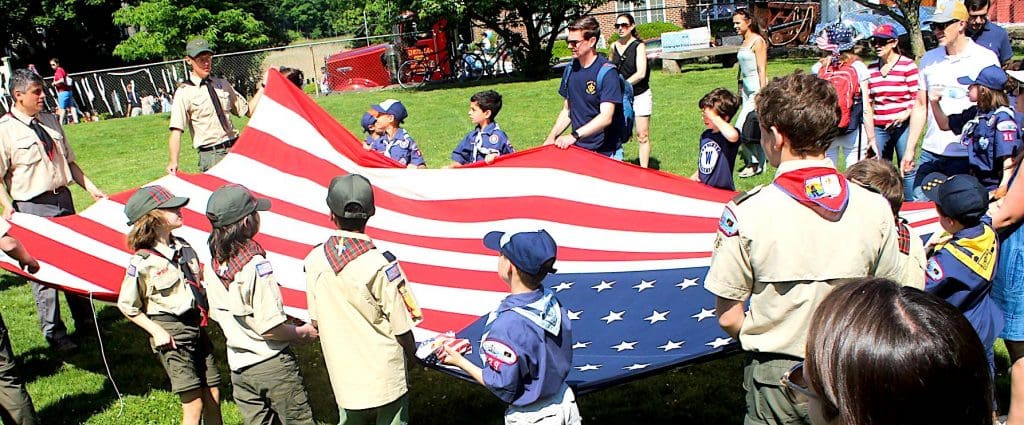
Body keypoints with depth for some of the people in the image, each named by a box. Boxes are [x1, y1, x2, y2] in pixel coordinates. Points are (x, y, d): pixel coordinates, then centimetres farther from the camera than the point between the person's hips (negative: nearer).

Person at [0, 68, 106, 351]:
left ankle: (85, 323, 28)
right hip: (32, 208, -6)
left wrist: (91, 188, 8)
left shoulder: (50, 121, 9)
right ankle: (54, 334, 16)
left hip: (64, 200, 6)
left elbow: (68, 160, 16)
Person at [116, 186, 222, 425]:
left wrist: (204, 311, 9)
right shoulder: (143, 262, -13)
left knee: (213, 398, 8)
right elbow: (127, 306, -7)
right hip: (172, 334, -6)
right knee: (194, 405, -4)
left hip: (197, 327, 6)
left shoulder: (183, 246, 6)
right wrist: (156, 331, -12)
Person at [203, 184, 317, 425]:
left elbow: (218, 316, 12)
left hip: (239, 369, 7)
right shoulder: (255, 264, -22)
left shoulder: (213, 266, 0)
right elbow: (271, 327, -22)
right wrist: (303, 332, -5)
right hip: (273, 366, -7)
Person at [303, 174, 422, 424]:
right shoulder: (380, 264, -24)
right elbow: (402, 329, -16)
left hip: (343, 373, 4)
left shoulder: (315, 260, -10)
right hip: (384, 375, -4)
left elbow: (315, 321, 2)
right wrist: (412, 353, 5)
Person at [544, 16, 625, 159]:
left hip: (605, 152, -6)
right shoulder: (570, 69, 6)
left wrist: (574, 136, -33)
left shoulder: (607, 72, -15)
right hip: (578, 151, 6)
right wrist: (551, 138, 1)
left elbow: (606, 117, -24)